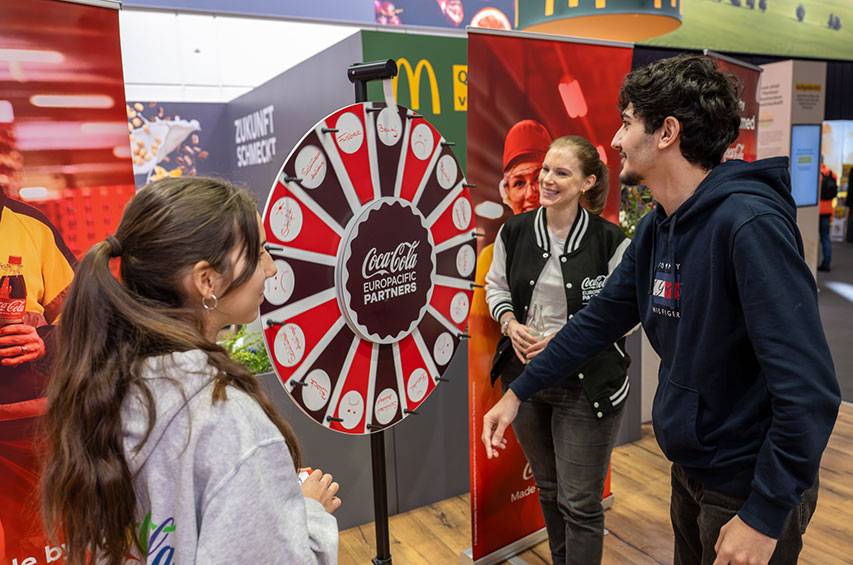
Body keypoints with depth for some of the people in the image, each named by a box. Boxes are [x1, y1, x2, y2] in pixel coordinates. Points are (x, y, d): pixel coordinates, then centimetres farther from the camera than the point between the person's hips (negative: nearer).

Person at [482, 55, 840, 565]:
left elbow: (809, 389, -27)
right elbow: (602, 317, 6)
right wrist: (518, 392, 8)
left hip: (752, 486, -7)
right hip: (691, 469, 7)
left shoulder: (748, 223, -26)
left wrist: (765, 515, -22)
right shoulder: (658, 227, -1)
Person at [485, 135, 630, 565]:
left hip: (587, 384, -4)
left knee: (580, 501, 5)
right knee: (548, 489, 22)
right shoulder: (514, 231, -1)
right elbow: (496, 286, 9)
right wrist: (511, 325, -10)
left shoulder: (609, 240, -11)